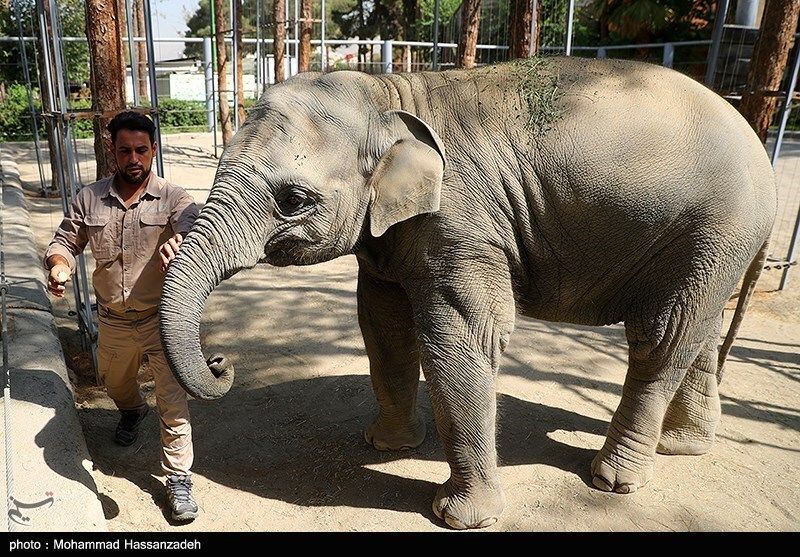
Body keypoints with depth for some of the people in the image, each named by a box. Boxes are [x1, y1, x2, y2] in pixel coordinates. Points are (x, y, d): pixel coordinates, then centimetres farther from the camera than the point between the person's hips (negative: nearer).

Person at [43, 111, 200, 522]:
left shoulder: (172, 198, -13)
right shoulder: (89, 198, -2)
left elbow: (194, 226, -32)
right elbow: (65, 241, 6)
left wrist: (178, 241, -56)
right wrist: (59, 265, -17)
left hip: (162, 318, -4)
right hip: (113, 320, 5)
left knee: (173, 400, -6)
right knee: (114, 383, 29)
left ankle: (178, 478, 11)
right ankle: (132, 411, 64)